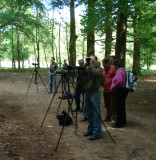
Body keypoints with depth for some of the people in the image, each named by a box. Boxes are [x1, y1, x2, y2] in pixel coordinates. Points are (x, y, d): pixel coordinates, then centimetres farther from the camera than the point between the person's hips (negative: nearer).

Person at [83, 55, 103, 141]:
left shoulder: (99, 68, -4)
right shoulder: (87, 68, 11)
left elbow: (96, 73, -26)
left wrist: (91, 64, -15)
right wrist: (86, 65, -9)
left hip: (94, 93, -6)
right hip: (86, 93, 6)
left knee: (96, 114, -3)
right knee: (89, 114, 15)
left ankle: (97, 133, 2)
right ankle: (90, 130, 28)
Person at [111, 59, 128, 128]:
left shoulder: (119, 71, -17)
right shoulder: (122, 70, 15)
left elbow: (119, 82, -30)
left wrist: (113, 87, -15)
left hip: (119, 91, -10)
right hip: (123, 90, 10)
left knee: (119, 107, -3)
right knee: (122, 106, 17)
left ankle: (119, 123, 4)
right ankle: (123, 121, 27)